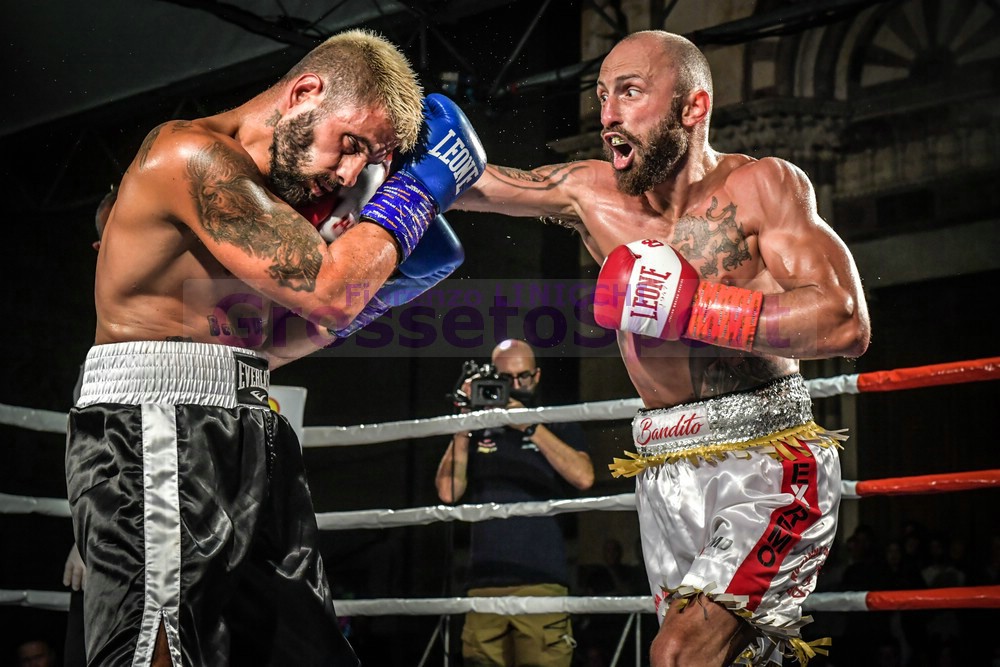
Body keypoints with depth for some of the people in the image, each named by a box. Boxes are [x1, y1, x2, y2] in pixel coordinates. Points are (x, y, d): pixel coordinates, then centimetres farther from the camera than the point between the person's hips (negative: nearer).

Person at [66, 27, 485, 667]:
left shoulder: (263, 190, 20)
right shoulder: (192, 152, -11)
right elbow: (327, 292, -18)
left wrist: (386, 282, 15)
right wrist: (421, 184, -6)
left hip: (248, 441, 10)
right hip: (158, 429, -10)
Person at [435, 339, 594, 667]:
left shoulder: (558, 427, 13)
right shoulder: (477, 433, 17)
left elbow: (583, 477, -5)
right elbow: (448, 492, 6)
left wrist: (530, 428, -7)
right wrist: (463, 429, 2)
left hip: (541, 582, -2)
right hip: (484, 585, 2)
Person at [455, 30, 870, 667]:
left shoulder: (760, 186, -7)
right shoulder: (592, 193, 7)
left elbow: (845, 322, -17)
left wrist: (687, 307, -20)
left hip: (768, 465, -5)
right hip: (666, 477, 5)